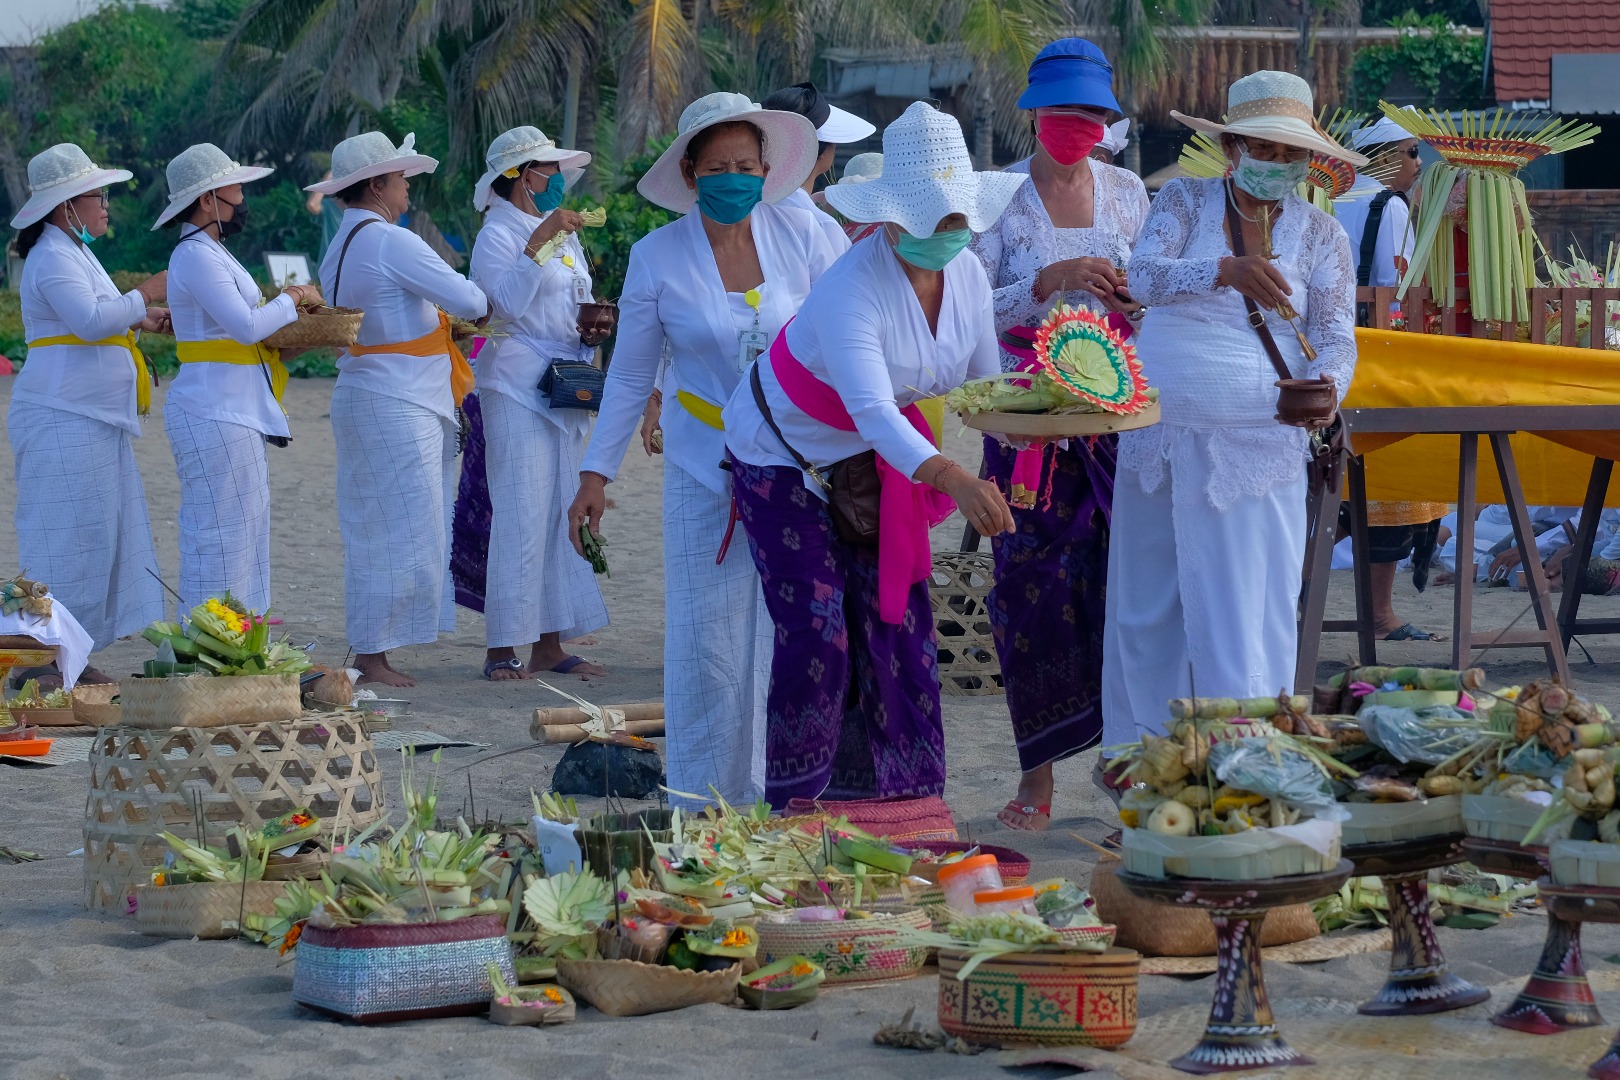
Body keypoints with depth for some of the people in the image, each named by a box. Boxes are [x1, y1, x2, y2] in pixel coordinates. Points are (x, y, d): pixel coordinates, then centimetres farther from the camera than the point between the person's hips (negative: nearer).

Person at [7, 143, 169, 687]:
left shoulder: (73, 252, 20)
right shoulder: (52, 259, -14)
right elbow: (91, 320, -26)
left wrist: (142, 320, 20)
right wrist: (143, 294, -16)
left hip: (90, 419, 11)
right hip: (64, 422, -11)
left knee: (100, 534, 10)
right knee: (67, 538, -9)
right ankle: (40, 659, -6)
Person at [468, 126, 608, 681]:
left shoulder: (563, 233, 19)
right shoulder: (498, 235, -7)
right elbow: (510, 300, -22)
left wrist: (592, 322, 3)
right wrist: (540, 240, -28)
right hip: (517, 390, -8)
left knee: (562, 517, 7)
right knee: (521, 516, -11)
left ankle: (549, 645, 10)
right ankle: (501, 648, -9)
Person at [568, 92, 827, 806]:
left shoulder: (796, 233, -1)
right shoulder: (659, 257, -3)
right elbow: (629, 376, 5)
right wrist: (596, 473, 2)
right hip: (706, 472, -1)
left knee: (786, 633, -1)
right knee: (708, 641, -3)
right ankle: (703, 806, 6)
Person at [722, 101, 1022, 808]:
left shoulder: (967, 277, -12)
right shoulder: (851, 292, -35)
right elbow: (872, 411, -47)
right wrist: (951, 477, -62)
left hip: (868, 458, 7)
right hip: (784, 453, -7)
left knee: (894, 622, 3)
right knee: (816, 632, -12)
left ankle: (900, 802, 11)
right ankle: (795, 810, -2)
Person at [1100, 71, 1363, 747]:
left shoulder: (1320, 235, 6)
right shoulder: (1185, 201, 4)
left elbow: (1336, 337, 1)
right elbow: (1143, 276, -14)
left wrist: (1326, 384, -23)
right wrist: (1226, 269, -32)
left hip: (1258, 445, -1)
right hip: (1160, 434, 1)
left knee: (1248, 612, -5)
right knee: (1147, 607, 7)